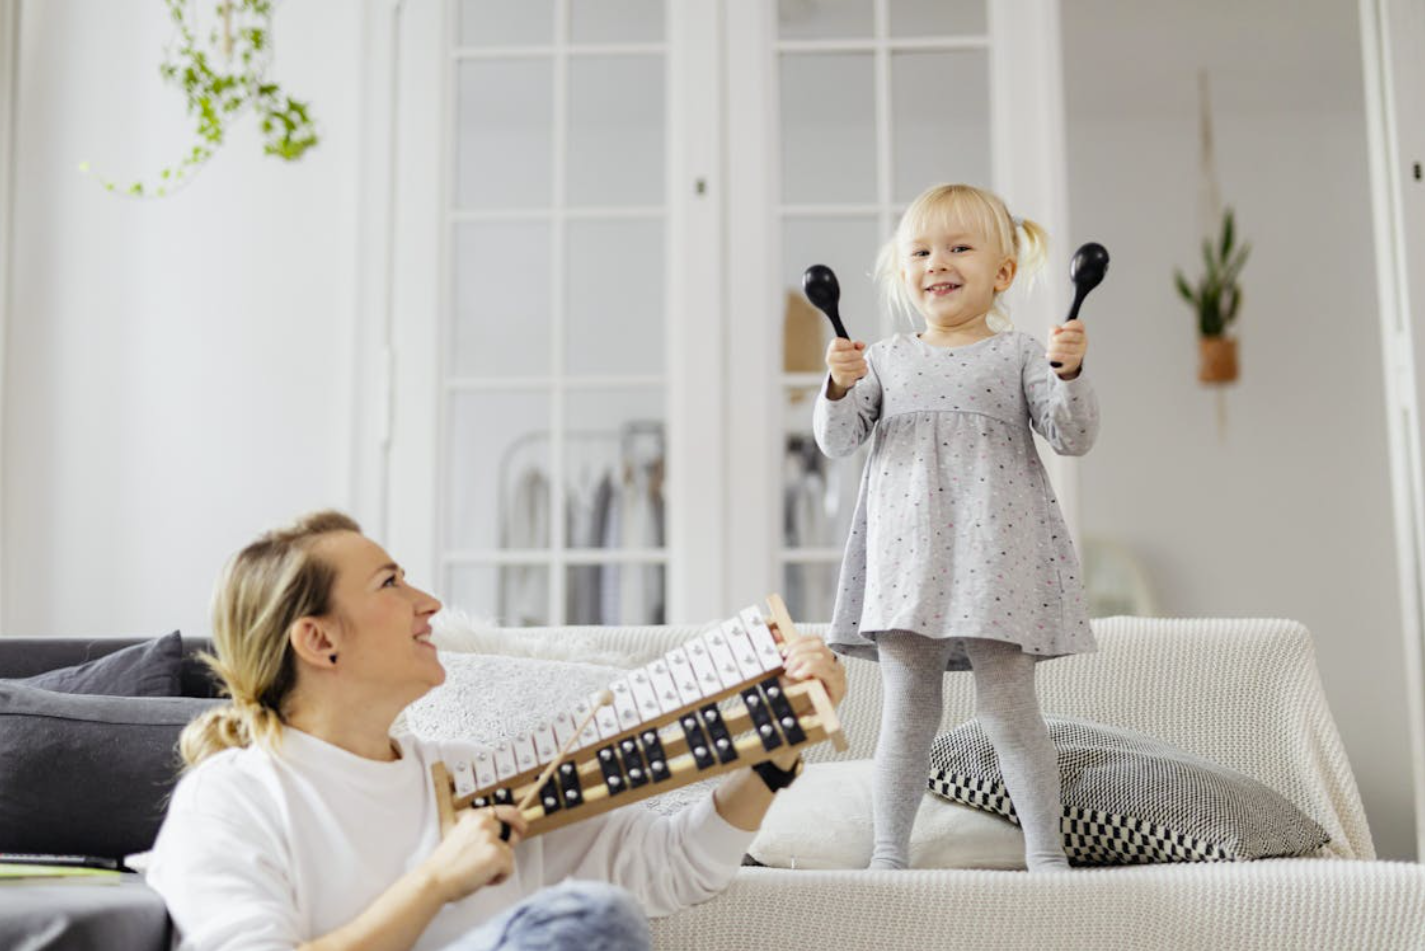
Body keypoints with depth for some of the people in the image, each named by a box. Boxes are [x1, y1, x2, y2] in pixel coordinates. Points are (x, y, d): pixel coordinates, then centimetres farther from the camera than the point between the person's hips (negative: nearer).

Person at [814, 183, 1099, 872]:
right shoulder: (886, 358, 13)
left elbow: (1072, 437, 0)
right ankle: (888, 851, 14)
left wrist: (1069, 374, -17)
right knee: (907, 712, 5)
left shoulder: (1018, 353, 7)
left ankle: (1045, 850, 13)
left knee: (1008, 709, 0)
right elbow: (837, 440, 8)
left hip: (996, 551, -2)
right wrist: (840, 386, -11)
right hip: (906, 551, 2)